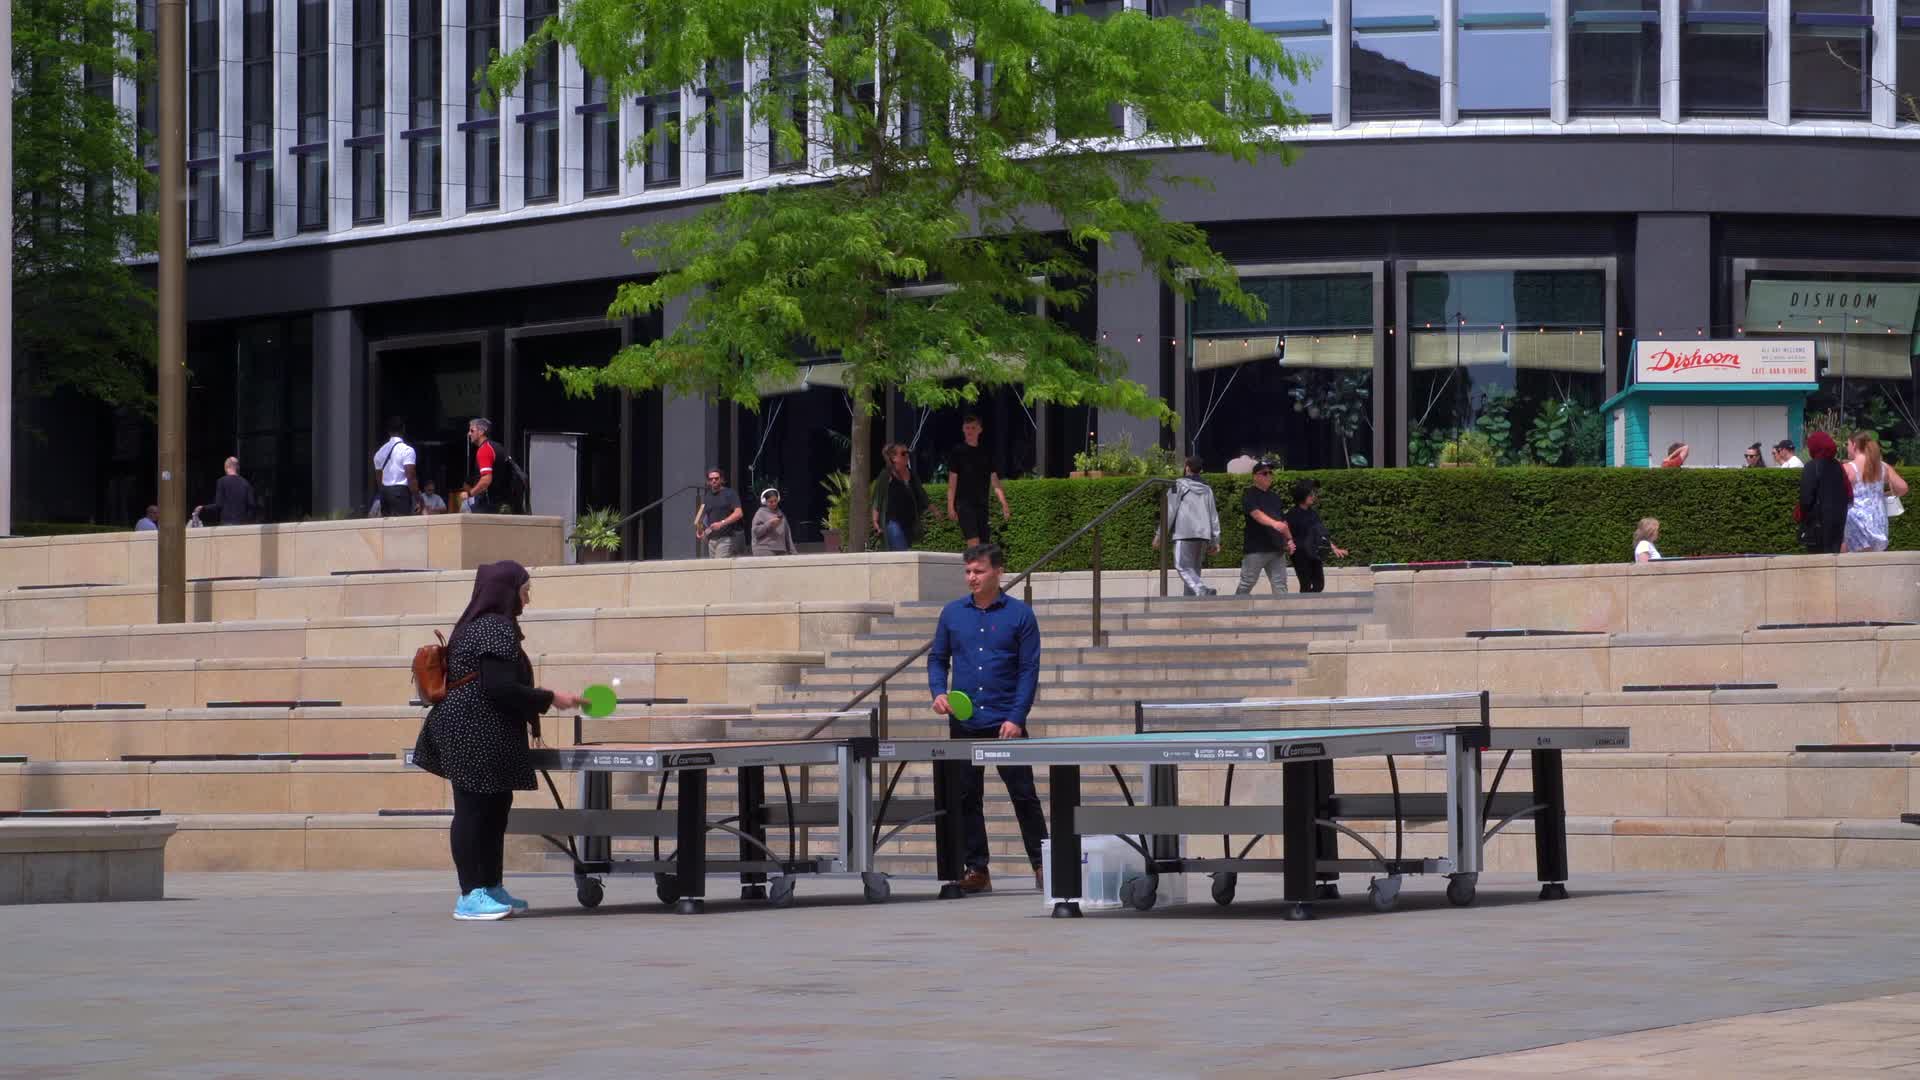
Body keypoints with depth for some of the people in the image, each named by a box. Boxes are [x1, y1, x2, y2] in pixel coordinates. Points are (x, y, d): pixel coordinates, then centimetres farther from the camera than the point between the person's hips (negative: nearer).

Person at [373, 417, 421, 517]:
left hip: (385, 491, 6)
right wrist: (417, 500, -11)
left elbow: (379, 478, 15)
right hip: (401, 492, -6)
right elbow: (411, 477, -14)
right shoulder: (407, 450, -9)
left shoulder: (380, 452, 11)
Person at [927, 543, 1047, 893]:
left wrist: (1016, 718, -12)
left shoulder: (1020, 615, -2)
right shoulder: (952, 613, 8)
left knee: (1024, 795, -1)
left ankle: (1041, 865, 7)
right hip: (963, 725, 3)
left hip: (1006, 724, -3)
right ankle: (976, 870, 10)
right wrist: (939, 692, -4)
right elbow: (937, 658, 15)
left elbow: (1029, 670, -4)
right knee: (967, 799, 4)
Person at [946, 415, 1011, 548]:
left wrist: (1004, 505, 4)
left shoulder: (986, 453, 12)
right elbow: (952, 482, -1)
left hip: (982, 504, 5)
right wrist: (950, 507, -7)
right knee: (974, 543, -17)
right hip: (965, 503, -5)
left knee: (983, 543, 3)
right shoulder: (957, 452, 0)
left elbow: (995, 482, 11)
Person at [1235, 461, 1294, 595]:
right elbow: (1256, 513, -22)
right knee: (1246, 584, -5)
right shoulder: (1249, 495, -3)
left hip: (1277, 548, 6)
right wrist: (1273, 523, -38)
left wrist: (1289, 539, 12)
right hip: (1256, 548, -6)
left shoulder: (1275, 497, 19)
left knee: (1280, 585, 1)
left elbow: (1283, 521, 24)